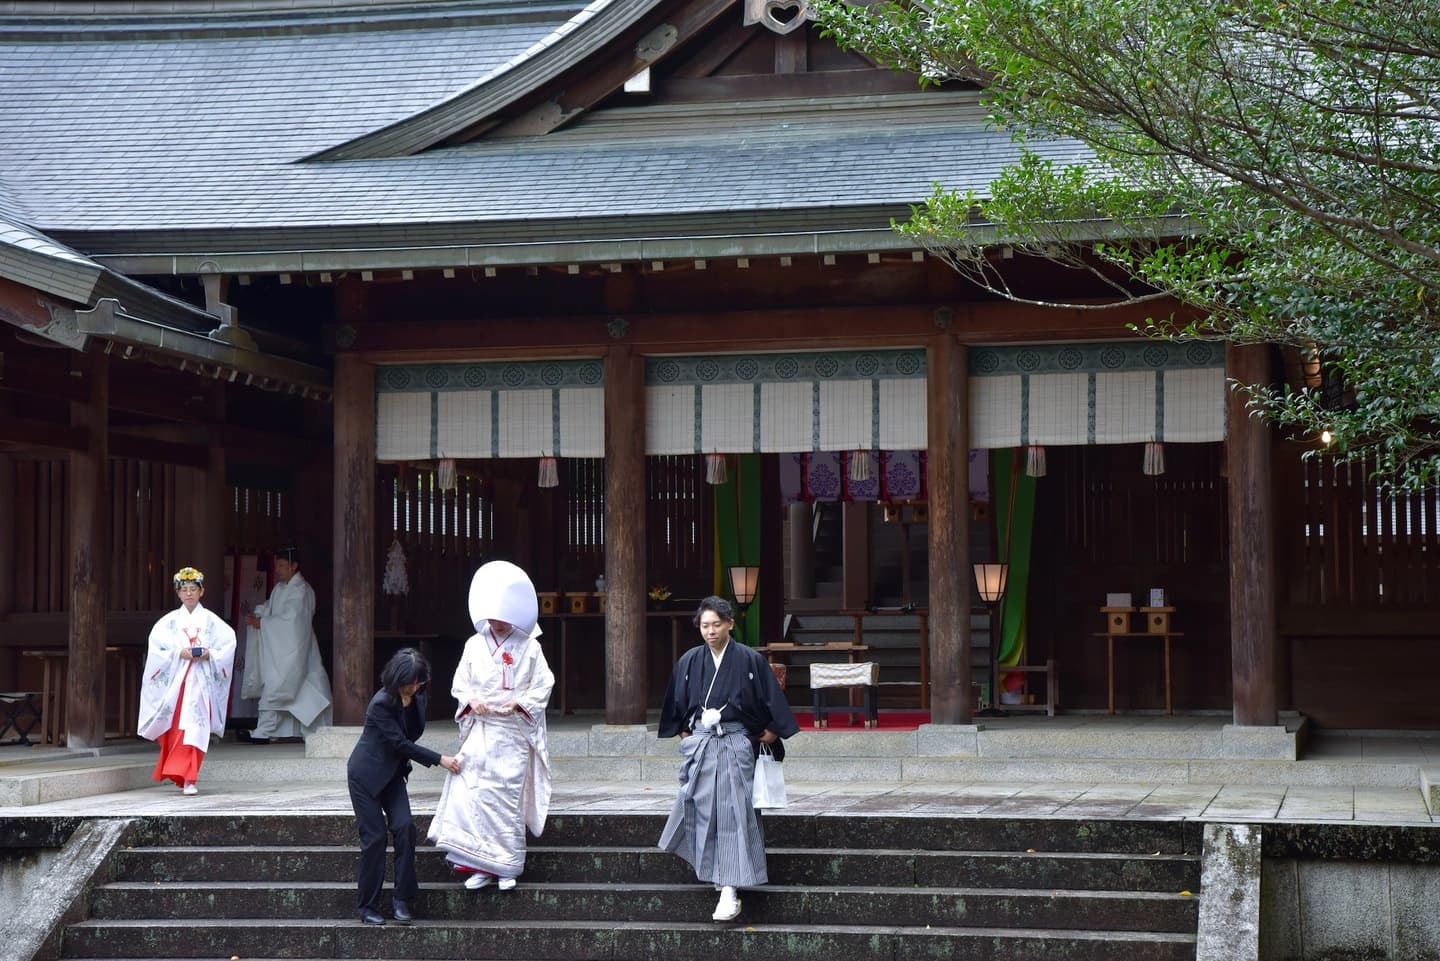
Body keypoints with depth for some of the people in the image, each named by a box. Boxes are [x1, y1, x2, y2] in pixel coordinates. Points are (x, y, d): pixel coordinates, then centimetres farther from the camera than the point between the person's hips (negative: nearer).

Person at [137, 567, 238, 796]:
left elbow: (229, 643, 4)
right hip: (175, 680, 1)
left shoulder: (210, 620, 7)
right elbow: (155, 648, 1)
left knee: (195, 728, -10)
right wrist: (178, 654, -13)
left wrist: (210, 654, -12)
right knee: (175, 729, 1)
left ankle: (189, 779, -12)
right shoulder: (170, 621, 7)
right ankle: (182, 776, 16)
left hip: (201, 680, -1)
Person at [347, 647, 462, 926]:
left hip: (393, 773, 6)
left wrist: (410, 705, -16)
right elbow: (401, 744, -23)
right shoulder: (381, 704, -24)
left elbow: (414, 735, -2)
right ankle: (368, 907, 3)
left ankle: (402, 900, -6)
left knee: (404, 826, -11)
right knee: (374, 836, -6)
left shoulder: (416, 697, -3)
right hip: (366, 774, -6)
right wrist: (439, 759, -22)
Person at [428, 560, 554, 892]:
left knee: (508, 796, -3)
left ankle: (506, 868, 5)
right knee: (474, 794, -6)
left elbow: (543, 686, 1)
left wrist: (518, 703, -13)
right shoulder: (474, 645, 7)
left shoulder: (529, 648, 0)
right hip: (479, 731, 2)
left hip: (513, 732, -2)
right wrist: (471, 700, -8)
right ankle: (480, 865, 0)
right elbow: (459, 683, 12)